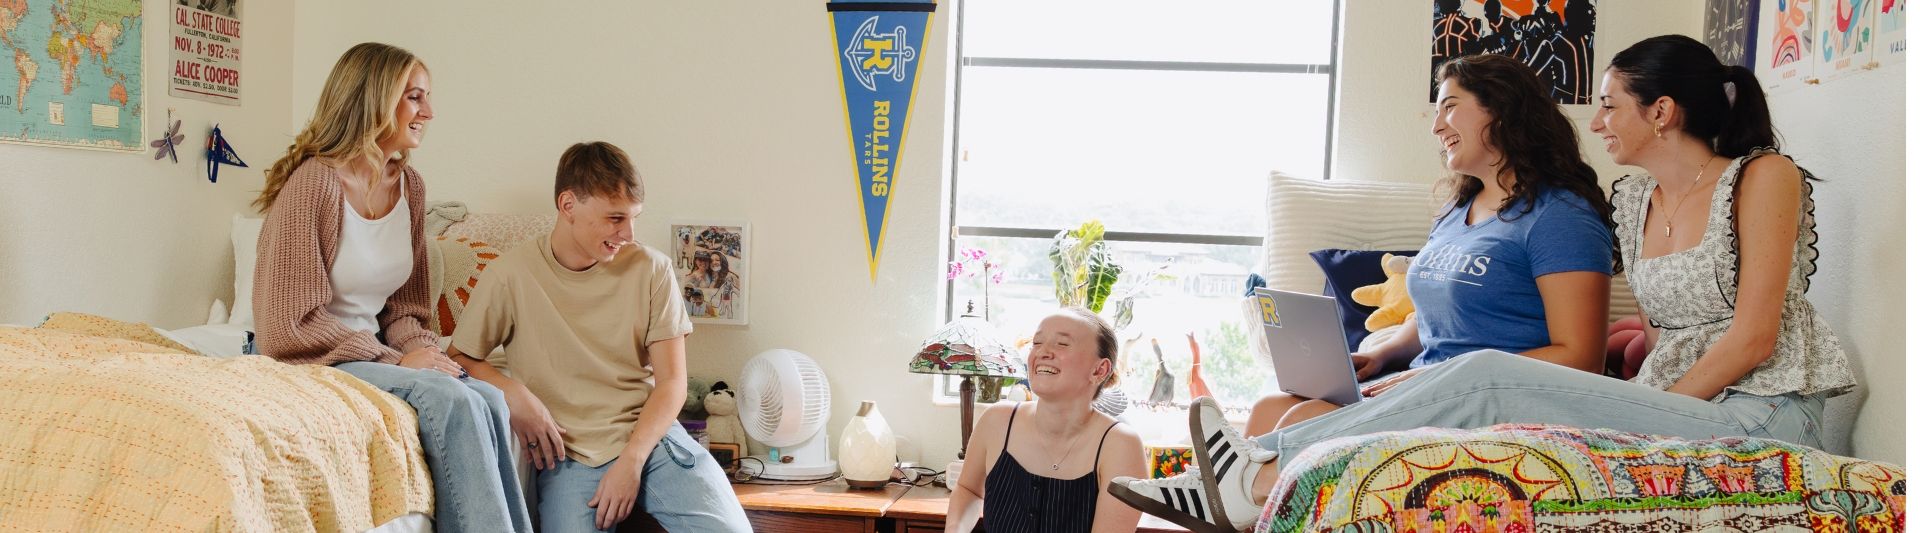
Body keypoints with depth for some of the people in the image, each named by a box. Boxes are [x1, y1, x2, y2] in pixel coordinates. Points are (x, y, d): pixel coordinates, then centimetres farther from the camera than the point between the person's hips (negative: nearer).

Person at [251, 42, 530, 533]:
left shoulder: (409, 185, 7)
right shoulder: (313, 183, -15)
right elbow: (291, 324, -16)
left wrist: (421, 350, -9)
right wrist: (395, 361, -19)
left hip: (375, 352, 6)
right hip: (310, 362, -6)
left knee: (488, 399, -20)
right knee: (451, 400, -28)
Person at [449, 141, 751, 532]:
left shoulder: (651, 269, 3)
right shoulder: (511, 276, -1)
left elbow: (672, 381, 2)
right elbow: (460, 359, 8)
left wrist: (630, 461, -11)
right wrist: (513, 393, -12)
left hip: (651, 435, 1)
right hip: (568, 453, -1)